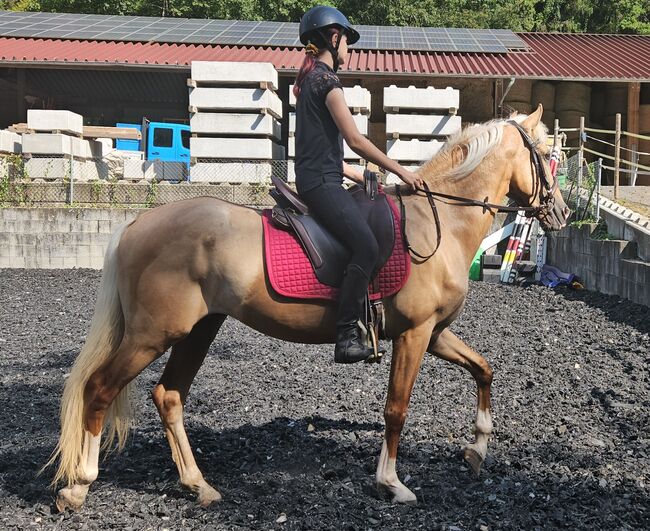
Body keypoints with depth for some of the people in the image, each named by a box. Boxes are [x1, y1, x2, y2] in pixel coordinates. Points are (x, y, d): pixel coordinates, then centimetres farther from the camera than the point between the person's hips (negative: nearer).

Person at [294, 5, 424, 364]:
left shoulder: (310, 78, 22)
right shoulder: (326, 79, -9)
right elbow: (355, 140, -13)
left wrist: (363, 178, 24)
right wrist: (400, 171, -5)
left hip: (315, 178, 11)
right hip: (321, 182, -11)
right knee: (366, 246, -25)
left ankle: (366, 318, 18)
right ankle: (347, 336, -26)